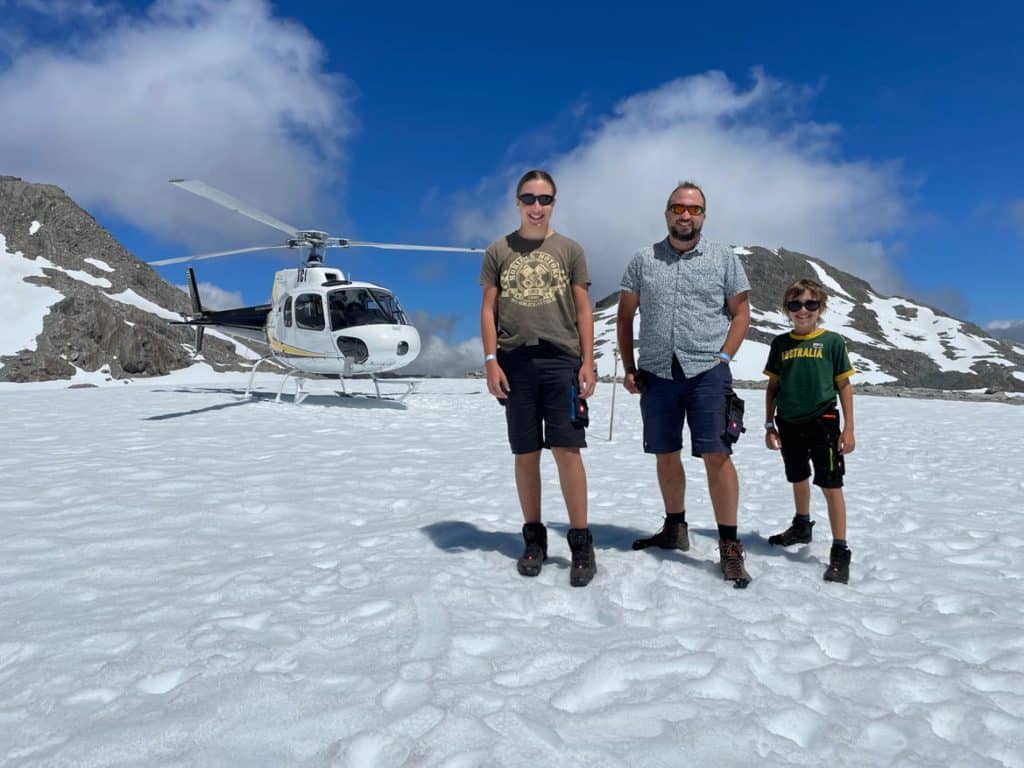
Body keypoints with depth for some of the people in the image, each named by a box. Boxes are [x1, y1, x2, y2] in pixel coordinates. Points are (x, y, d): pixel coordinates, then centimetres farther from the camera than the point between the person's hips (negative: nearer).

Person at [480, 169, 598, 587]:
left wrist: (587, 362, -2)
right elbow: (489, 310, 8)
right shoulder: (498, 251, 11)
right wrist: (491, 361, -3)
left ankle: (581, 542, 3)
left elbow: (583, 310, 7)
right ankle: (534, 537, 18)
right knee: (525, 453, 6)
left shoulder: (569, 249, 10)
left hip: (561, 360, -1)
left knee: (566, 449, -6)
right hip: (515, 361, 1)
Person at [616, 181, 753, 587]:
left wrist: (721, 358, -4)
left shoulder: (724, 258, 7)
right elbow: (625, 317, 11)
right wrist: (628, 367, 3)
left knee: (716, 455, -8)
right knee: (666, 455, 11)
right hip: (656, 372, 3)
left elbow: (740, 313, 8)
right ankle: (675, 528, 28)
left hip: (706, 371, -2)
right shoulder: (643, 260, 10)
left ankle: (729, 547, -1)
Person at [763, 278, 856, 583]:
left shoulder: (832, 341, -3)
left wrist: (849, 428, -5)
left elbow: (844, 385, -1)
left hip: (823, 421, -4)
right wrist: (770, 425, 6)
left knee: (831, 484, -6)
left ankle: (840, 551, 1)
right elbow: (772, 386, 9)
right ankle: (802, 526, 43)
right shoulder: (780, 343, 5)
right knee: (798, 478, 21)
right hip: (789, 423, 4)